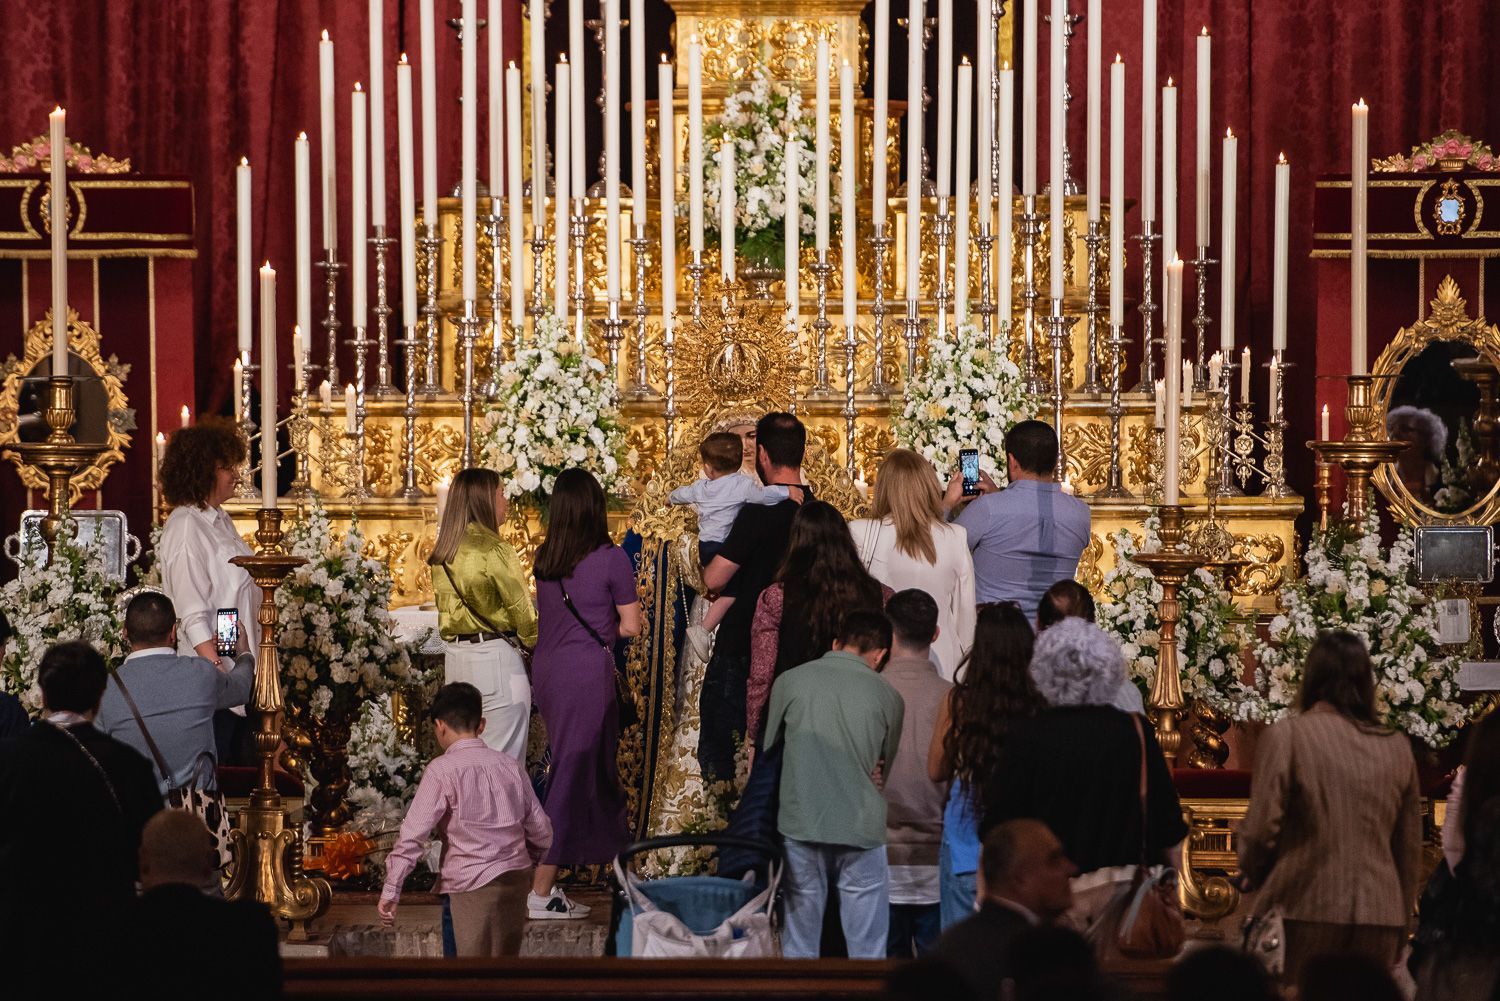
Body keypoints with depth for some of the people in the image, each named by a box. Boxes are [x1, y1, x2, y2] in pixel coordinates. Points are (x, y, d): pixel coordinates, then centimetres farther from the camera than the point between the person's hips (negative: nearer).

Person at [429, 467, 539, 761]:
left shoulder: (441, 553, 9)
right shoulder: (494, 550, -12)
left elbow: (448, 609, 12)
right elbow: (523, 612, -8)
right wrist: (538, 645, 8)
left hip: (455, 657, 7)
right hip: (495, 658, -7)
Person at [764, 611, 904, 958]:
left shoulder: (789, 681, 1)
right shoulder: (887, 695, 1)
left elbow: (769, 750, 12)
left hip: (800, 824, 1)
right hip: (861, 829, -1)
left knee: (799, 946, 10)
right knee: (868, 947, 5)